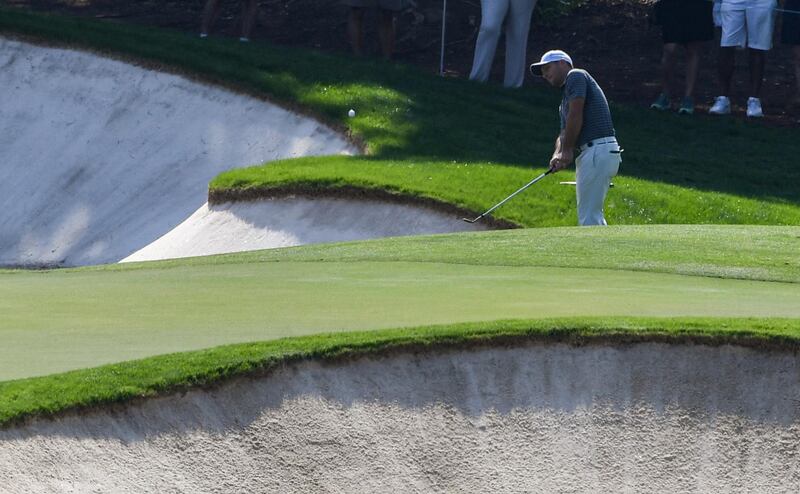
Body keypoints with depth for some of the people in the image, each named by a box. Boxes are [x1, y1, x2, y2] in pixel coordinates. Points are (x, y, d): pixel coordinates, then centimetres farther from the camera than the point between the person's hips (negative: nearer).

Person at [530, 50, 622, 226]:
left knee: (588, 217, -10)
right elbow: (564, 134, 16)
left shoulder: (576, 76, -1)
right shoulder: (565, 101, 27)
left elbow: (576, 115, -11)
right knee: (593, 215, 16)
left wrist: (567, 151, -6)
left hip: (597, 151, -10)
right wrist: (557, 155, -5)